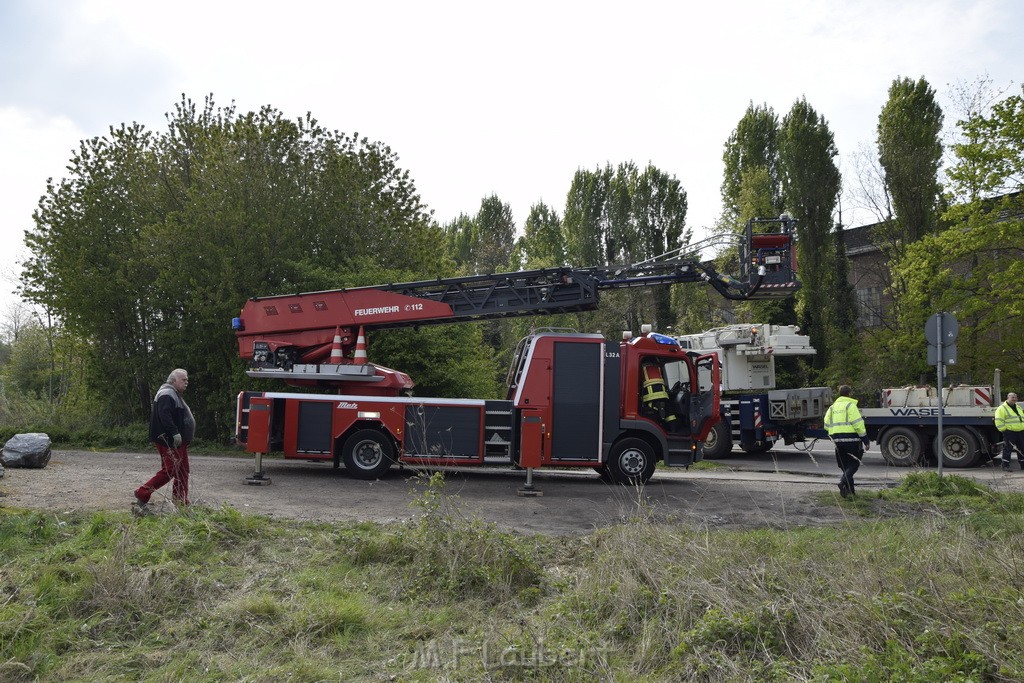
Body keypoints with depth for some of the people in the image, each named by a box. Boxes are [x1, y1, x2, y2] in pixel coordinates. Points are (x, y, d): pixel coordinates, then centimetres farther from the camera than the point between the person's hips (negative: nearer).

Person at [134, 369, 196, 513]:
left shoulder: (174, 395, 21)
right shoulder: (167, 394, -14)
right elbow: (164, 415, -27)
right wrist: (175, 433, -31)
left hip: (179, 442, 11)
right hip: (169, 442, -11)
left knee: (182, 472, 12)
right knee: (169, 470, -12)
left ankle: (181, 502, 17)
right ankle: (142, 494, -4)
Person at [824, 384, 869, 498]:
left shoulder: (832, 407, 14)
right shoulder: (850, 405, -7)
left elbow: (827, 425, 11)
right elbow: (858, 424, -14)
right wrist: (865, 439, -9)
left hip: (837, 439, 6)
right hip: (851, 438, -6)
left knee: (845, 464, 15)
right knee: (854, 463, -1)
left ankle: (850, 489, 17)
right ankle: (844, 482, -22)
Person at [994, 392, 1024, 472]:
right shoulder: (1002, 408, -6)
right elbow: (999, 421, -12)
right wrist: (1004, 430, -14)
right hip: (1009, 432, -7)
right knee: (1008, 449, -6)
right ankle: (1005, 466, -2)